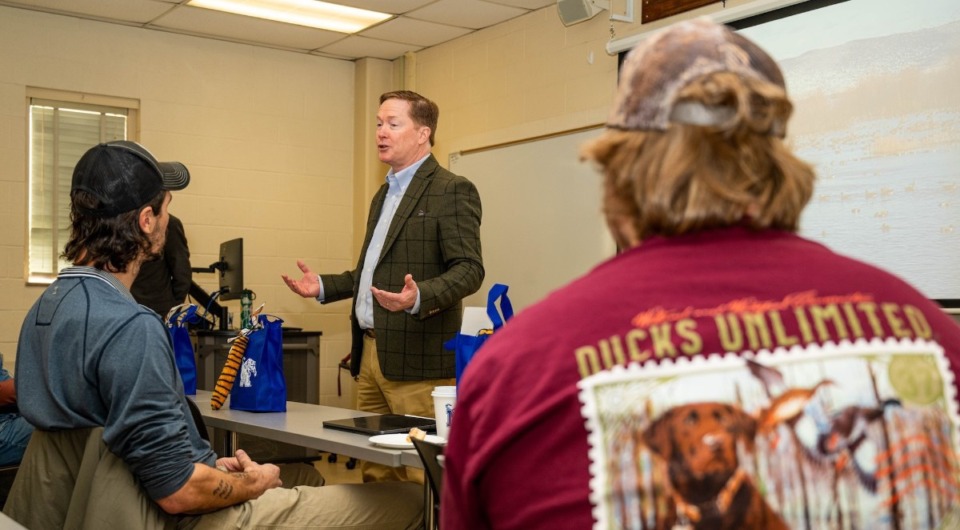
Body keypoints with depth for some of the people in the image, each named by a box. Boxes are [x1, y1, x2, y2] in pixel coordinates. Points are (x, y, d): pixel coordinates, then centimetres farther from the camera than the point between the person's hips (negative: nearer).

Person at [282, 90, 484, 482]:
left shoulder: (451, 191, -7)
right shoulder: (384, 194, 21)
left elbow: (468, 270, -15)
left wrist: (420, 297, -32)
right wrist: (324, 286, 15)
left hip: (415, 360, -8)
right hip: (370, 354, 9)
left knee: (422, 474, -3)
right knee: (375, 472, 13)